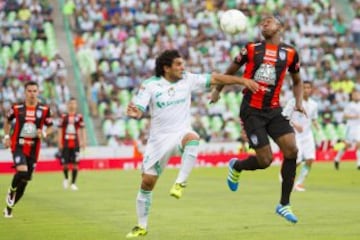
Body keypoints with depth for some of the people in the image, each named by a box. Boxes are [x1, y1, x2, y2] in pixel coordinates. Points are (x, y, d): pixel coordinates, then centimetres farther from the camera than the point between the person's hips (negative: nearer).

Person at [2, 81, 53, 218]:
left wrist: (44, 133, -13)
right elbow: (7, 121, 16)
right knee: (22, 172, -28)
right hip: (18, 146, -3)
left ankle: (9, 207, 25)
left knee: (25, 181, 8)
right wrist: (7, 136, 6)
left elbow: (50, 127, 8)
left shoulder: (44, 109, -2)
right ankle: (11, 191, 3)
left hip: (33, 149, 3)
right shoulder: (17, 108, -3)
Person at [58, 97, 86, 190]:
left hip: (75, 143, 0)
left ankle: (73, 183, 6)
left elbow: (82, 130, 8)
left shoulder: (79, 117, 4)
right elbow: (60, 130, 5)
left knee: (75, 164, -3)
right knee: (65, 163, -1)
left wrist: (83, 142, 1)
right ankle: (66, 178, 27)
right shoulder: (63, 117, 3)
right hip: (65, 143, 0)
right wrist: (60, 143, -1)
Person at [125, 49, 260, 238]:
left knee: (192, 138, -38)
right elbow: (138, 109, -12)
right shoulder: (150, 85, -7)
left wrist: (243, 81, -8)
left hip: (181, 132, 0)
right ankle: (141, 227, 17)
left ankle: (180, 183, -27)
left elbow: (215, 78, -1)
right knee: (147, 182, -1)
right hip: (159, 138, 0)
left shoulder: (188, 79, -1)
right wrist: (134, 113, -37)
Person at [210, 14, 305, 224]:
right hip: (252, 110, -3)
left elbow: (297, 81, 20)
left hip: (274, 110, 3)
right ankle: (236, 166, 26)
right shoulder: (251, 48, 1)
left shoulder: (290, 53, 5)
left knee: (292, 150, -14)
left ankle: (284, 204, -1)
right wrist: (218, 90, 22)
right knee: (265, 160, -10)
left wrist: (299, 102, 5)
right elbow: (232, 70, 16)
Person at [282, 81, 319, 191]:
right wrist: (295, 125, -23)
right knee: (297, 161, -12)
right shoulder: (294, 102, -9)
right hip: (295, 135, -5)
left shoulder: (313, 104, 7)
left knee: (310, 159, -11)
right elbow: (284, 117, -9)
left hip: (308, 135, 5)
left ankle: (299, 183, 3)